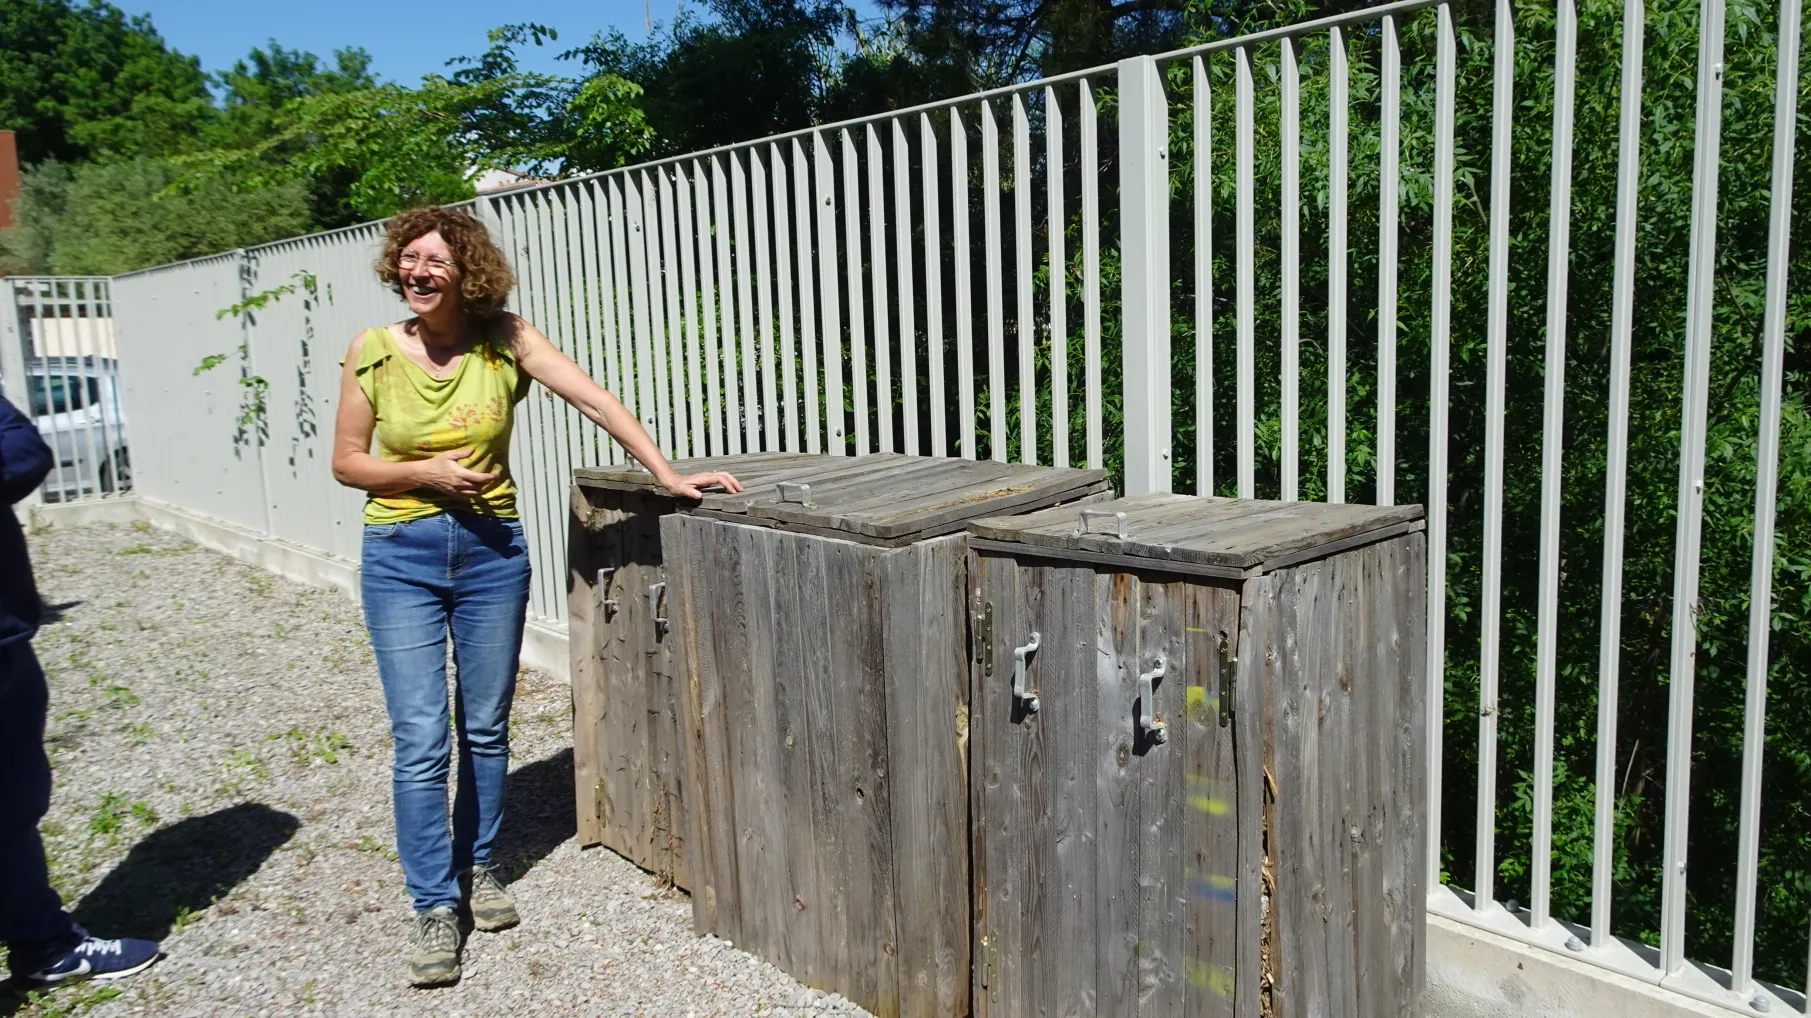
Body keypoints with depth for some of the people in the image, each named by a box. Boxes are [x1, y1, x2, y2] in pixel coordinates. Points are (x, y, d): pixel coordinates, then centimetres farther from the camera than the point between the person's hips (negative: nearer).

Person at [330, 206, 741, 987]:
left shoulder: (506, 341, -7)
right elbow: (346, 462, 1)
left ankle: (478, 867, 33)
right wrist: (426, 473, -16)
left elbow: (595, 400, -15)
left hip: (492, 551, 1)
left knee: (485, 728, 12)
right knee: (421, 741, -2)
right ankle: (435, 906, 11)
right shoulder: (372, 352, -5)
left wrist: (667, 475, -23)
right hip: (401, 559, -1)